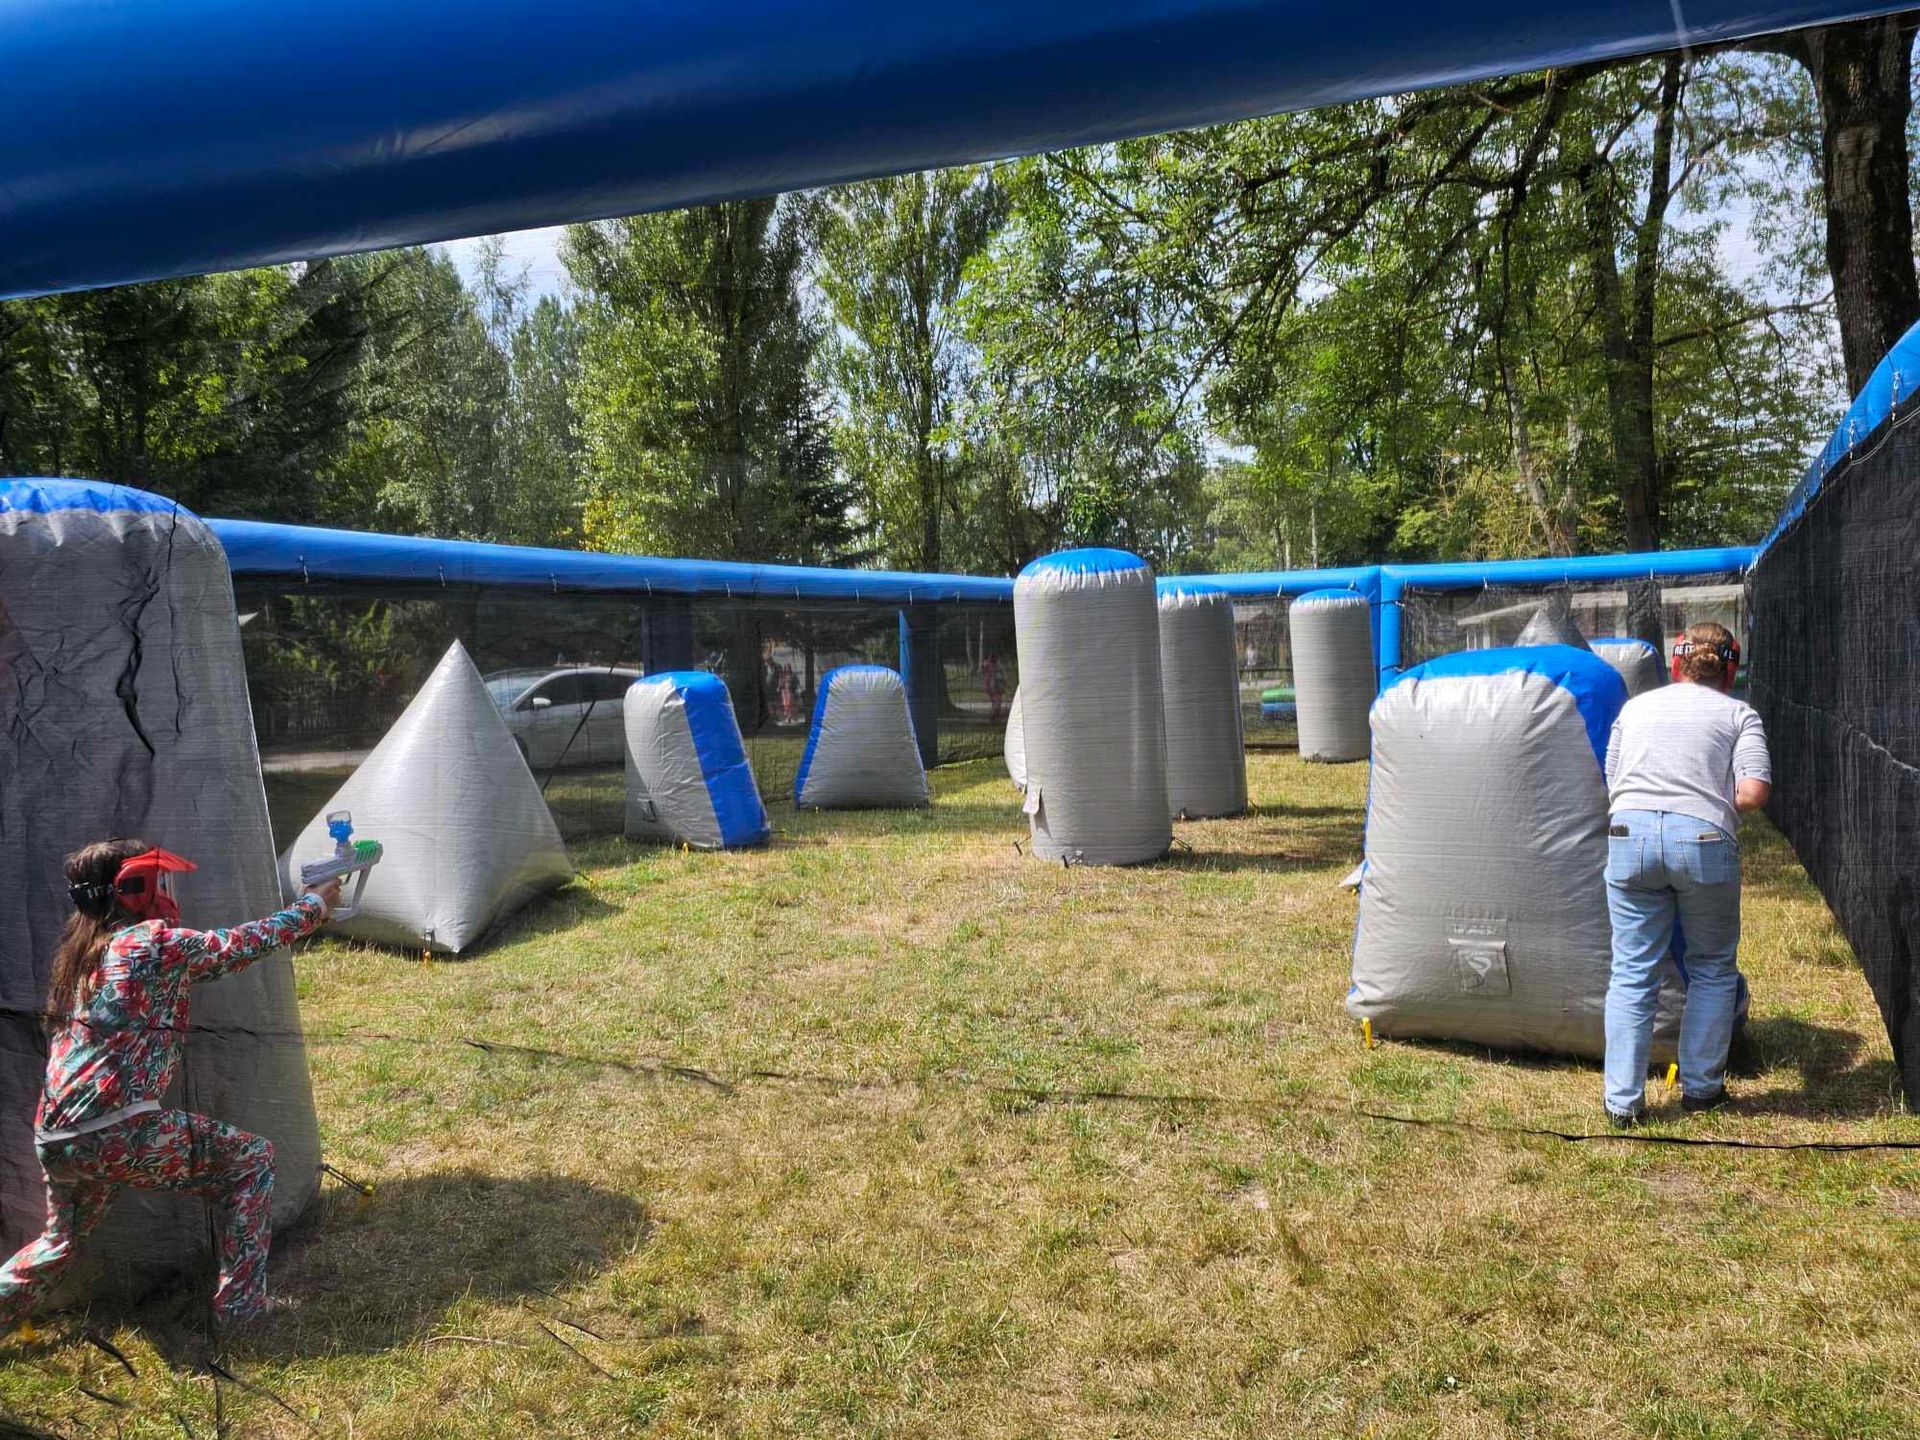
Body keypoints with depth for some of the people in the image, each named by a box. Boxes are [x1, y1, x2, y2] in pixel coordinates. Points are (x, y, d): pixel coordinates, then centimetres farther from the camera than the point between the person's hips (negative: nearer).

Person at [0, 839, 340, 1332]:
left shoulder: (77, 950, 15)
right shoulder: (157, 943, -7)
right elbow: (248, 942, 4)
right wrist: (315, 904, 19)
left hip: (53, 1140, 8)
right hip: (116, 1134, -8)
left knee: (62, 1239, 33)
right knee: (252, 1160, 9)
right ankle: (240, 1307, 10)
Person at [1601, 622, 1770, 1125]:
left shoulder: (1636, 706, 21)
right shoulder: (1739, 715, 11)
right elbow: (1753, 793, -2)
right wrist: (1714, 803, 16)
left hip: (1629, 835, 2)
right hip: (1702, 839, -2)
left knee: (1631, 972, 8)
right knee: (1712, 970, 18)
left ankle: (1622, 1100, 8)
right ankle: (1700, 1086, 25)